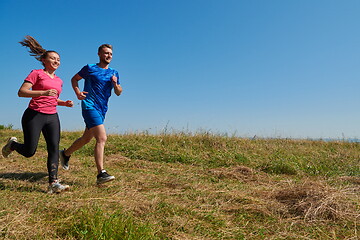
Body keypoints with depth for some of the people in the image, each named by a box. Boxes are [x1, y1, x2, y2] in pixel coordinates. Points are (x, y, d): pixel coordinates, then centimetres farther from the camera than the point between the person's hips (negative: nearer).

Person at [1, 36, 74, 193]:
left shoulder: (59, 81, 17)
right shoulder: (36, 73, -1)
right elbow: (21, 92, -11)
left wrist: (64, 103, 8)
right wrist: (44, 92, -23)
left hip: (52, 117, 5)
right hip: (34, 115, -5)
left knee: (54, 149, -7)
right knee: (29, 151, -1)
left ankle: (53, 183, -8)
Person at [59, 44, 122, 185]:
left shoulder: (114, 73, 15)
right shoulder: (90, 68, 2)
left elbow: (119, 93, 14)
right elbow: (74, 79, 11)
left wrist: (115, 84, -7)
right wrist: (77, 92, -7)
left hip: (102, 109, 7)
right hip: (90, 106, -7)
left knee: (87, 138, 18)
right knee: (102, 138, -21)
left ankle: (65, 154, 43)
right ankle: (101, 174, -21)